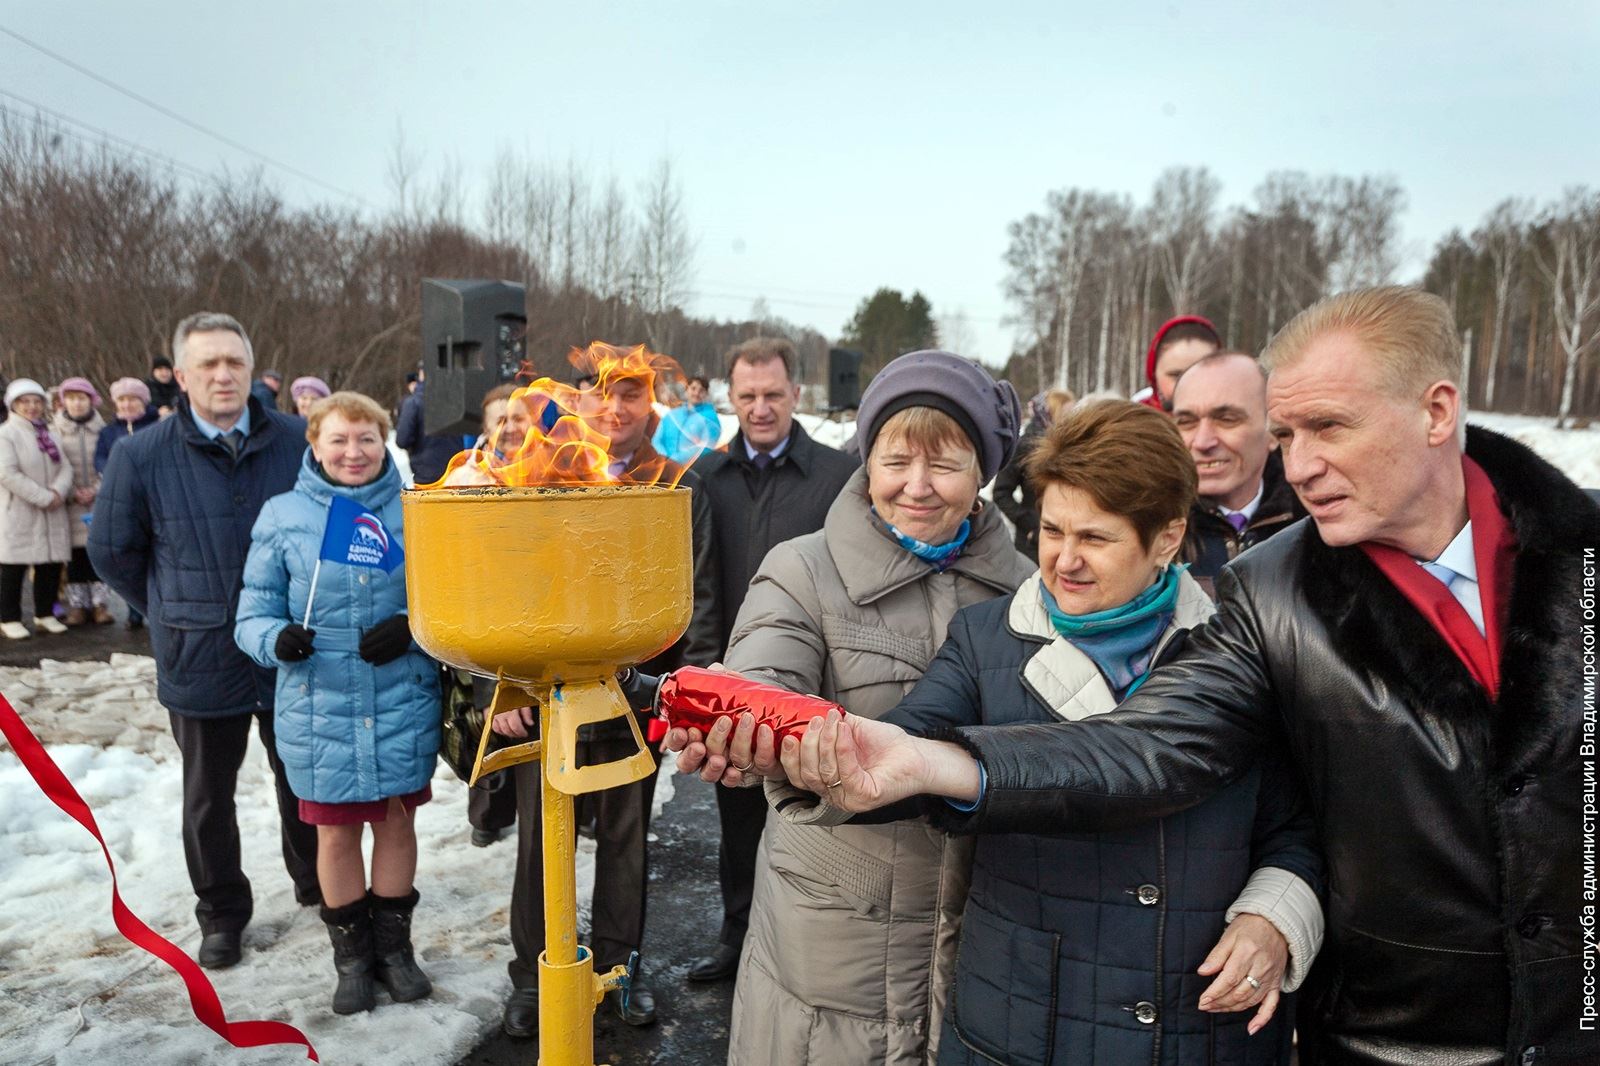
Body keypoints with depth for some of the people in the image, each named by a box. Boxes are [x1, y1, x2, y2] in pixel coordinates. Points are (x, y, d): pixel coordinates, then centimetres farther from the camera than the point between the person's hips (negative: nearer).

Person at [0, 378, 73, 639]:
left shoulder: (48, 434, 15)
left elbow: (65, 467, 7)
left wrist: (58, 492, -13)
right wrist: (43, 497, -18)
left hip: (51, 515, 6)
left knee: (51, 565, 9)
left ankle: (45, 615, 20)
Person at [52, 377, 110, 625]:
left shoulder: (101, 429, 3)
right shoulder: (55, 430, 1)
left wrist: (96, 489, -8)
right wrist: (72, 493, -9)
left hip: (99, 500, 0)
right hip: (70, 503, 0)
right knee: (75, 553, 2)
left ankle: (98, 603, 10)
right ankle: (77, 606, 9)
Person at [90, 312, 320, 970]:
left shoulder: (298, 441, -7)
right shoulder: (141, 456, -7)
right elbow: (110, 550, 6)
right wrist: (172, 612, 4)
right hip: (201, 659, 0)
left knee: (302, 781, 16)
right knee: (208, 799, 15)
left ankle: (315, 885, 39)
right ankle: (221, 914, 35)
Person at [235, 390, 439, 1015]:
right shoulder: (283, 516, -2)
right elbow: (253, 614, 0)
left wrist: (412, 625, -16)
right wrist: (277, 639, -21)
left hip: (403, 703, 1)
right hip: (321, 707, 0)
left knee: (396, 822, 14)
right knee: (336, 831, 12)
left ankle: (393, 945, 34)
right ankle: (351, 955, 33)